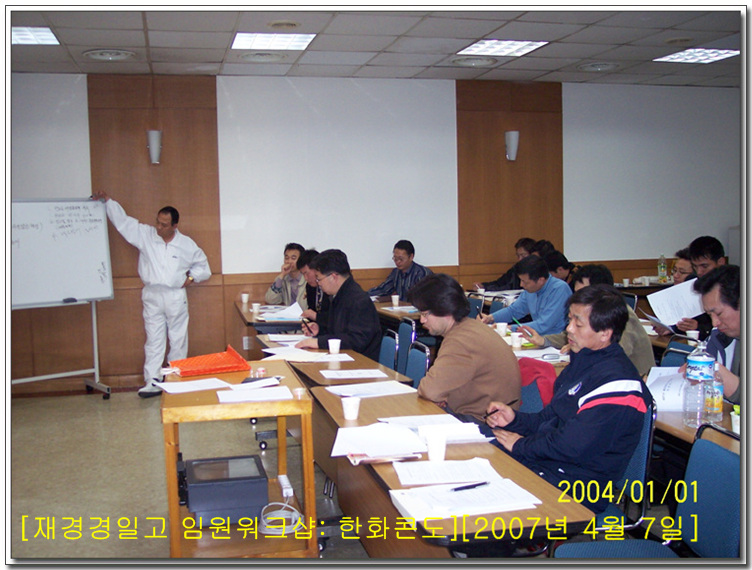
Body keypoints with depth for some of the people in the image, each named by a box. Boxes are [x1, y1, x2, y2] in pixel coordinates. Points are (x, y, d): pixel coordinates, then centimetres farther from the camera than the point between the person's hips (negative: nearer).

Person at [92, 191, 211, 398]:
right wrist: (107, 200, -2)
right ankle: (152, 383, 2)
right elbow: (122, 220, 4)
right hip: (152, 296, 0)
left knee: (178, 341, 6)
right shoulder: (145, 234, 2)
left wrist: (192, 277, 1)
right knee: (154, 341, 1)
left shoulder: (186, 244, 1)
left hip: (176, 297, 0)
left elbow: (202, 265, 15)